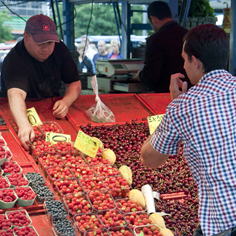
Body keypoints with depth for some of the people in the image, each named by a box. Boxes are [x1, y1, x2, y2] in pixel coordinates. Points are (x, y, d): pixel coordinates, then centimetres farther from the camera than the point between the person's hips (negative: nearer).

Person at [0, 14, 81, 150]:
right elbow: (16, 94, -42)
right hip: (23, 113, -5)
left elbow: (75, 83, 4)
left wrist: (66, 101, -20)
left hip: (53, 111, 5)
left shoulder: (59, 49, -3)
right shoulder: (14, 60, -24)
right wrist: (24, 125, -62)